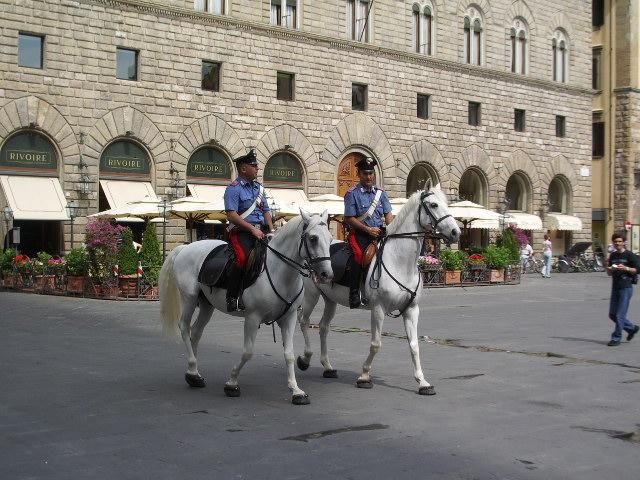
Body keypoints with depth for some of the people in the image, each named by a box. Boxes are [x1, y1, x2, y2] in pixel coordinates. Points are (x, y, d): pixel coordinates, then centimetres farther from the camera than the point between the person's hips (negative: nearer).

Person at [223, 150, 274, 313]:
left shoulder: (259, 188, 21)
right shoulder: (233, 189, -3)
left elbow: (266, 212, 23)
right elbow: (232, 215, -14)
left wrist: (271, 230, 6)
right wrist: (252, 229, -19)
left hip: (260, 230, 8)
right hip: (241, 231, -8)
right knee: (243, 258, -31)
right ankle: (232, 298, -24)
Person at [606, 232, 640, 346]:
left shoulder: (629, 255, -5)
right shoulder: (613, 256, 13)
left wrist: (626, 268, -18)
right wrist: (610, 269, -4)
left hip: (626, 287, -7)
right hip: (615, 288, 7)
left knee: (620, 315, -7)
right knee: (612, 315, 9)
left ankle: (616, 338, 1)